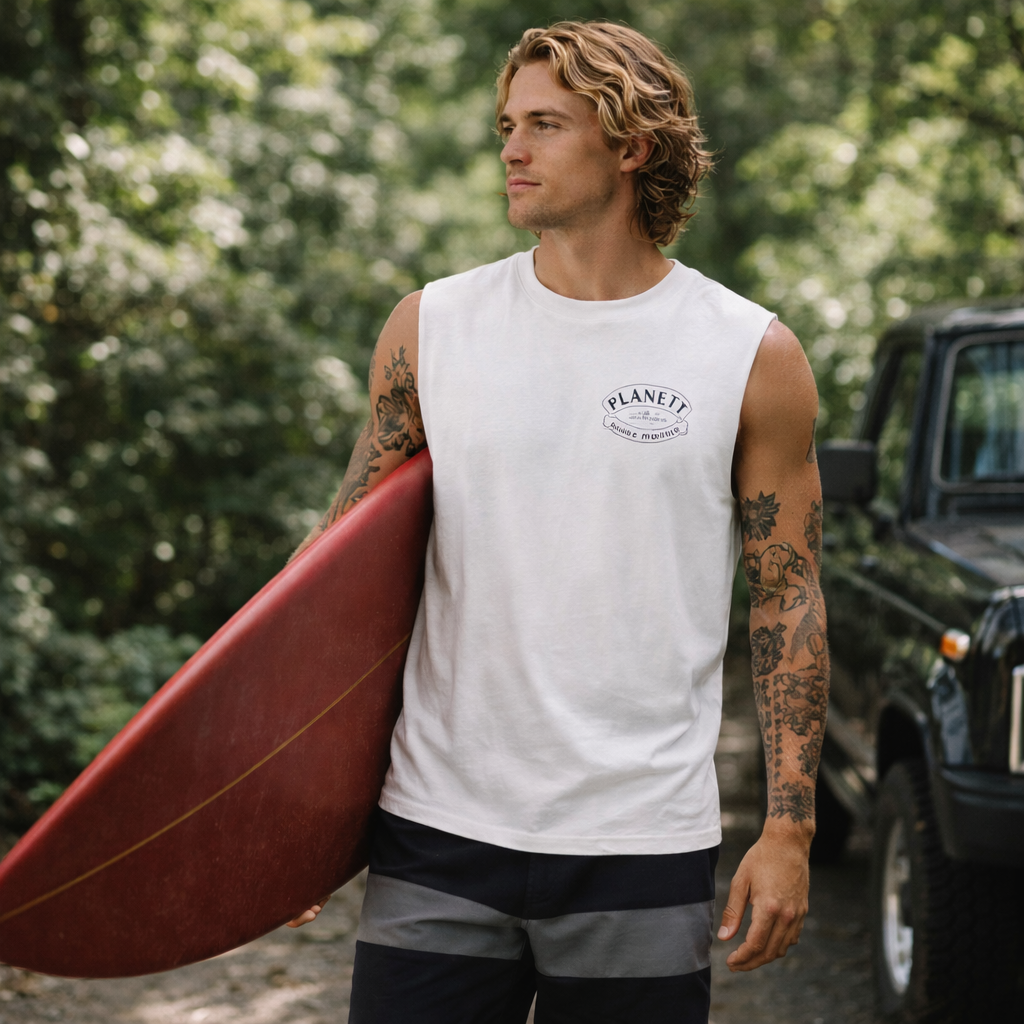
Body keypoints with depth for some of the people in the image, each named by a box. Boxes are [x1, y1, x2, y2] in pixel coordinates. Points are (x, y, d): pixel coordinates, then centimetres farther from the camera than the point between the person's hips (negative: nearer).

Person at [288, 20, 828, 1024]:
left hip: (644, 849, -1)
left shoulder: (752, 357, -1)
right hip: (438, 832, 1)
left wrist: (788, 829, -3)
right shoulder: (431, 328, 4)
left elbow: (788, 600, 2)